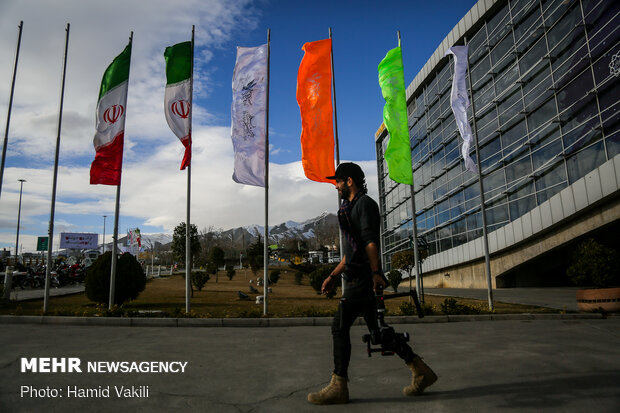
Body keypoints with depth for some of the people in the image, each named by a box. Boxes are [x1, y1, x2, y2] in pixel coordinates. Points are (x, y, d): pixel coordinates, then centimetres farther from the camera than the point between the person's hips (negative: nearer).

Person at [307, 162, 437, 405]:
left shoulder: (364, 203, -4)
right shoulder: (351, 208, 25)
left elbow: (370, 241, -18)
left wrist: (376, 272, -27)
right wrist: (334, 276, 23)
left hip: (363, 278, -10)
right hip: (356, 278, 10)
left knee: (340, 327, -7)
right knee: (377, 329, 11)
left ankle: (338, 387, 1)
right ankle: (421, 371, 18)